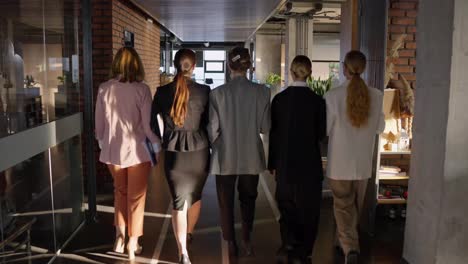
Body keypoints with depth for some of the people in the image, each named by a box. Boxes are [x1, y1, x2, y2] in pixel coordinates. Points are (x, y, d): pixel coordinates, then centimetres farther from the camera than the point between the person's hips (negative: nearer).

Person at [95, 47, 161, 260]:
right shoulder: (141, 89, -13)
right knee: (136, 198, 12)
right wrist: (157, 145, 3)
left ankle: (119, 238, 27)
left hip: (113, 150, 3)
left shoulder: (104, 89, -3)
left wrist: (102, 143, 19)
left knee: (120, 192, 24)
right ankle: (133, 245, 22)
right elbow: (148, 124, -13)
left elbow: (99, 123, 4)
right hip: (137, 150, -3)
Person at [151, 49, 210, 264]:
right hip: (199, 151, 0)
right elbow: (209, 122, -2)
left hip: (174, 152, 0)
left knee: (179, 200, 7)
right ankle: (188, 235, 43)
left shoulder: (162, 92, -5)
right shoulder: (204, 91, -10)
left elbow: (152, 121, 4)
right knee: (195, 195, 22)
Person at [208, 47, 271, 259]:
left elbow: (213, 128, -10)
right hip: (251, 157, 2)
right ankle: (246, 240, 35)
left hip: (226, 157, -1)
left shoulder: (218, 93, -13)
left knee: (226, 202, 15)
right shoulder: (261, 92, -10)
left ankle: (231, 245, 23)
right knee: (248, 199, 22)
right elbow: (265, 127, -5)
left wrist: (212, 146, 10)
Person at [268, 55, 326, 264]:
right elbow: (322, 133, -1)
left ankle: (288, 247, 11)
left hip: (284, 163, 2)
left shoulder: (279, 98, -4)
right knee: (308, 210, 12)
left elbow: (273, 133, -1)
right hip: (309, 163, -2)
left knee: (287, 207, 18)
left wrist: (273, 163, 9)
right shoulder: (317, 100, -10)